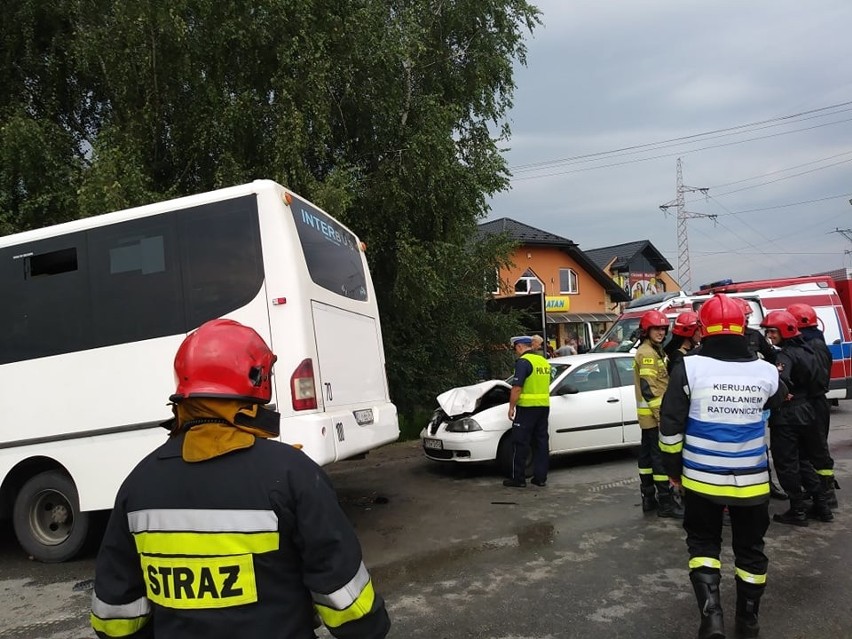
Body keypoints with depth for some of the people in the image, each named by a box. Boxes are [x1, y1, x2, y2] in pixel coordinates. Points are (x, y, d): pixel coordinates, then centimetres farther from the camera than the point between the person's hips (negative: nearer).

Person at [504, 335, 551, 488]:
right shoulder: (544, 362, 14)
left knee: (520, 444, 0)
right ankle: (541, 478, 15)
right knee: (541, 442, 11)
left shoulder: (523, 362, -12)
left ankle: (518, 479, 4)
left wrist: (511, 407, -11)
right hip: (544, 407, 8)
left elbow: (517, 388, -18)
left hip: (527, 408, -8)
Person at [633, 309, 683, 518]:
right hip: (655, 414, -10)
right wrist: (662, 415, -22)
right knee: (662, 457, -8)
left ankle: (648, 498, 18)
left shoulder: (655, 351, 18)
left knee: (648, 454, 12)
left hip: (649, 414, 10)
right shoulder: (647, 353, -15)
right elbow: (649, 389, -21)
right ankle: (666, 502, -4)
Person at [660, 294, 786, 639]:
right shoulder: (766, 371, -6)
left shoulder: (689, 367, -14)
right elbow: (779, 400, 19)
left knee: (703, 543, 15)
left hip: (702, 478, -2)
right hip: (751, 480, 2)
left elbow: (670, 425, -11)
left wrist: (673, 467, 3)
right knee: (750, 547, 19)